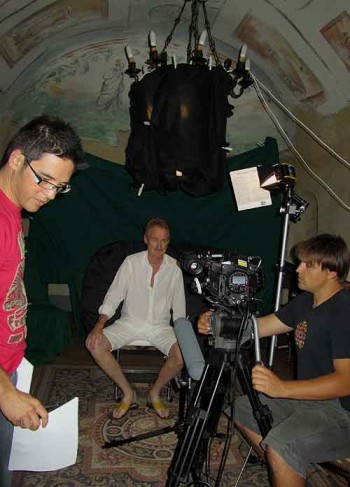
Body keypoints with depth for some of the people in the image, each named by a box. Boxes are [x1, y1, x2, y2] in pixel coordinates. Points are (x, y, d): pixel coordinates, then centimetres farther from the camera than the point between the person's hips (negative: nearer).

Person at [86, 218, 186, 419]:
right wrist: (99, 325, -21)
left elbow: (179, 309, 5)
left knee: (183, 353, -28)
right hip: (130, 322, 0)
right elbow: (114, 296, -7)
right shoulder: (132, 262, -7)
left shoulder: (174, 269, -2)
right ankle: (128, 392, -2)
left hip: (160, 325, 0)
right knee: (94, 345, -23)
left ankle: (155, 392, 3)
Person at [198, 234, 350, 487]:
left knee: (280, 446, -32)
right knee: (243, 408, 14)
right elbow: (260, 326, 7)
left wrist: (282, 388, -40)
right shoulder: (305, 301, 6)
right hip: (309, 396, 10)